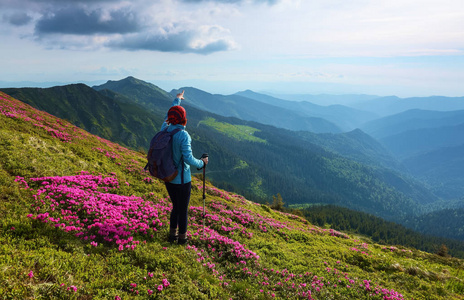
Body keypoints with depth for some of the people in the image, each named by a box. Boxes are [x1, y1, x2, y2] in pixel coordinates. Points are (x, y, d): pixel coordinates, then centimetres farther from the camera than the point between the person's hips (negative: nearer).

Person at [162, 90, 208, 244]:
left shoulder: (165, 129, -4)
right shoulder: (183, 135, -23)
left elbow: (168, 117, 18)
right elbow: (188, 158, -27)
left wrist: (176, 100, 32)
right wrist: (202, 163, -9)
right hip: (182, 179, -6)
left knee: (176, 206, 24)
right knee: (183, 209, 12)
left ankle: (172, 234, 34)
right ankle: (182, 237, 27)